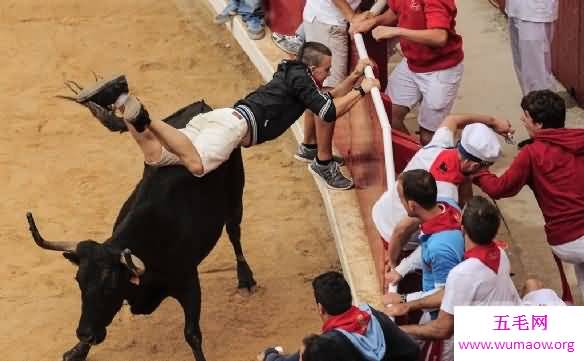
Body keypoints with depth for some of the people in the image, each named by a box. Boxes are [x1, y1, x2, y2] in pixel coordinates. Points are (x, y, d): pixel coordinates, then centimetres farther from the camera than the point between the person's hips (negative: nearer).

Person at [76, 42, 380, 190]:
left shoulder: (295, 74, 30)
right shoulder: (300, 78, 1)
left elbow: (326, 100, 38)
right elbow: (330, 112, -6)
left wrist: (355, 76, 35)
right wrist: (361, 90, 4)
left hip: (226, 118, 9)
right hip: (238, 122, -9)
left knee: (157, 157, -5)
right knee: (197, 164, -35)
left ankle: (120, 101, -13)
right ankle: (142, 119, -38)